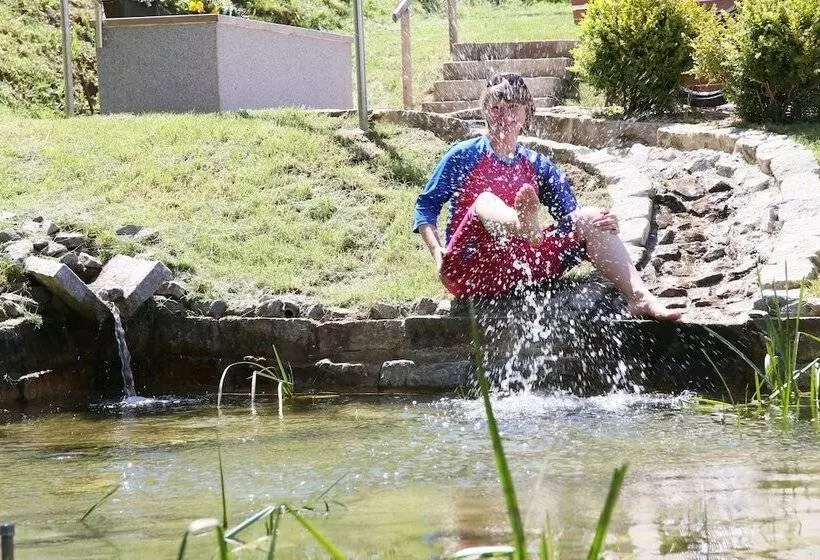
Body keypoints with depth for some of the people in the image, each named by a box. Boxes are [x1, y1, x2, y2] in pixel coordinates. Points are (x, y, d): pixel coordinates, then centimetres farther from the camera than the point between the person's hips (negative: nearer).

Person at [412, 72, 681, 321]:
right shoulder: (465, 156, 8)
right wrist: (437, 251, -11)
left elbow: (570, 216, 11)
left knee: (591, 219, -8)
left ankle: (640, 298, -28)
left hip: (520, 267, 4)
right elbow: (427, 204, 7)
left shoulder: (538, 166, 18)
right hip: (470, 267, -4)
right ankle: (526, 227, -72)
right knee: (485, 201, -32)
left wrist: (601, 224, -11)